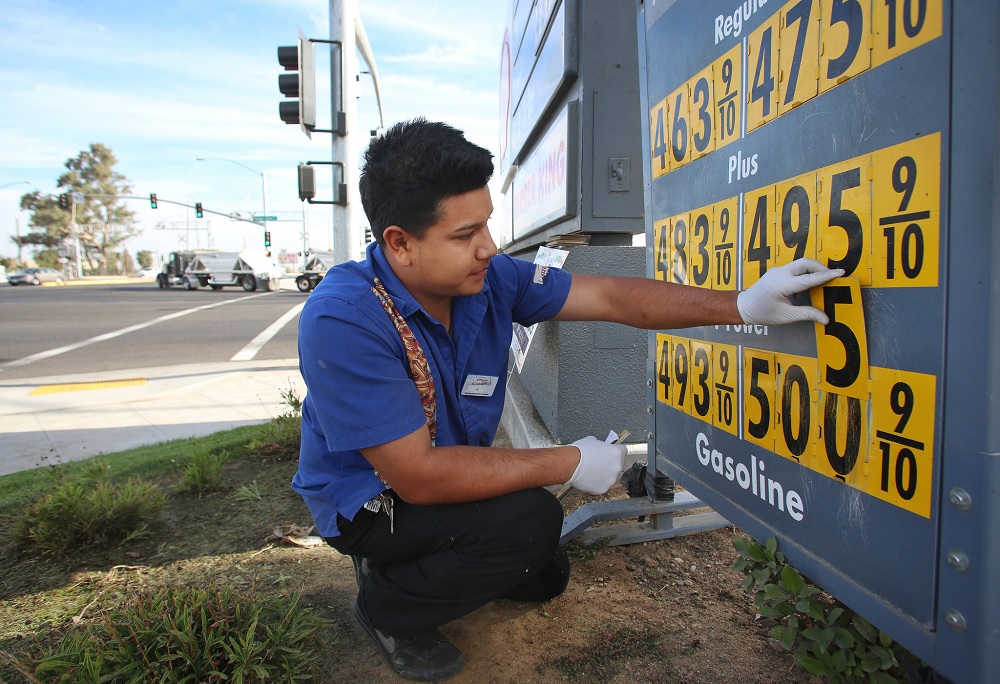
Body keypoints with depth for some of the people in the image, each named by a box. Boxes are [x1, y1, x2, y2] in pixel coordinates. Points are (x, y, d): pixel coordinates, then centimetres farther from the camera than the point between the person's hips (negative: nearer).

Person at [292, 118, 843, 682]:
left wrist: (741, 307, -18)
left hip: (446, 478, 7)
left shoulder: (491, 278, -15)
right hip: (366, 501, -6)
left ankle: (417, 561, 29)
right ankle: (389, 607, -2)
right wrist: (570, 463, -28)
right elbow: (419, 476, -34)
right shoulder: (345, 319, -34)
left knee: (545, 577, 16)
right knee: (528, 520, -28)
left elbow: (611, 297, -11)